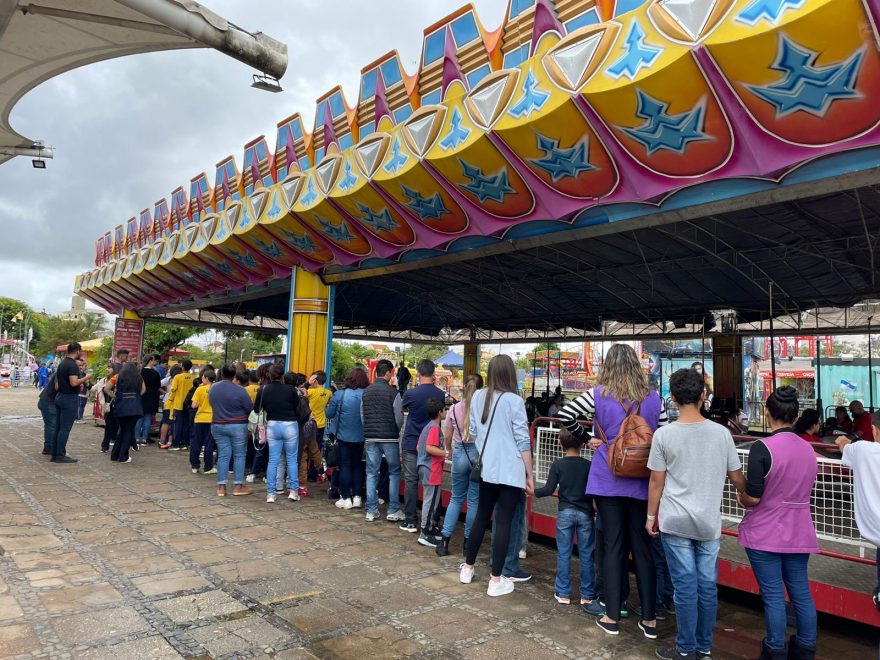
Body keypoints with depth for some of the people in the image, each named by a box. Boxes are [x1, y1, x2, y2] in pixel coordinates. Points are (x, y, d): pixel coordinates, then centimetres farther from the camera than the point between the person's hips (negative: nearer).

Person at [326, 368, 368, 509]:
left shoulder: (339, 395, -14)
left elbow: (329, 414, -6)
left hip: (343, 436, -2)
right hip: (360, 437, 2)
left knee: (345, 465, 8)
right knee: (357, 465, 16)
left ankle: (346, 498, 11)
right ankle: (357, 496, 16)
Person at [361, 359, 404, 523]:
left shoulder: (366, 391, 5)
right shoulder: (393, 392, -11)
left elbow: (362, 415, 7)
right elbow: (399, 418, -9)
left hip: (371, 437, 4)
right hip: (389, 438, -4)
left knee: (371, 473, 9)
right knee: (394, 473, 8)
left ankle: (371, 511, 12)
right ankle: (393, 511, 9)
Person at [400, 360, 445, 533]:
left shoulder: (411, 393, -11)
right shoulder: (441, 394, -4)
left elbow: (404, 408, 9)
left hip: (411, 443, -2)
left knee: (411, 481, 4)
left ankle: (411, 521, 7)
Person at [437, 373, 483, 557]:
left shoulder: (454, 409, -1)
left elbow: (447, 436, 8)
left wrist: (449, 449, 27)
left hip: (460, 453, 3)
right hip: (479, 453, -2)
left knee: (456, 498, 16)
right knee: (474, 500, 9)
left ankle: (445, 540, 13)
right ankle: (468, 542, 17)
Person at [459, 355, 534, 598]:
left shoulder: (478, 397, 4)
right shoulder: (514, 400, -12)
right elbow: (522, 441, -9)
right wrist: (530, 475, -2)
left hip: (486, 469, 5)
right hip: (510, 471, -5)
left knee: (481, 517, 18)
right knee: (503, 523, 2)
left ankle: (467, 568, 30)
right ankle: (496, 580, 9)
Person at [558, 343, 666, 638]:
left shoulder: (599, 395, -6)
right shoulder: (653, 398, 1)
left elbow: (565, 415, -9)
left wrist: (586, 438, 4)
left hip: (608, 481, -2)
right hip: (642, 483, 2)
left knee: (613, 546, 7)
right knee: (642, 547, 10)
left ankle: (612, 617, 16)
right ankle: (649, 619, 19)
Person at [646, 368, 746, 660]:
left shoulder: (664, 434, -10)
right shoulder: (721, 433, -4)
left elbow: (656, 482, -5)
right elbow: (737, 478, 4)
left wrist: (651, 516, 8)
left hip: (676, 522, -2)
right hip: (709, 522, 2)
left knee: (685, 585, 5)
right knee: (708, 585, 11)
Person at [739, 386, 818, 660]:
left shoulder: (762, 448, -19)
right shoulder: (808, 449, 1)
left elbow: (752, 498, -20)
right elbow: (804, 491, 14)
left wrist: (741, 498, 1)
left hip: (765, 534, -6)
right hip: (798, 534, 6)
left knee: (773, 595, 4)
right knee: (801, 592, 16)